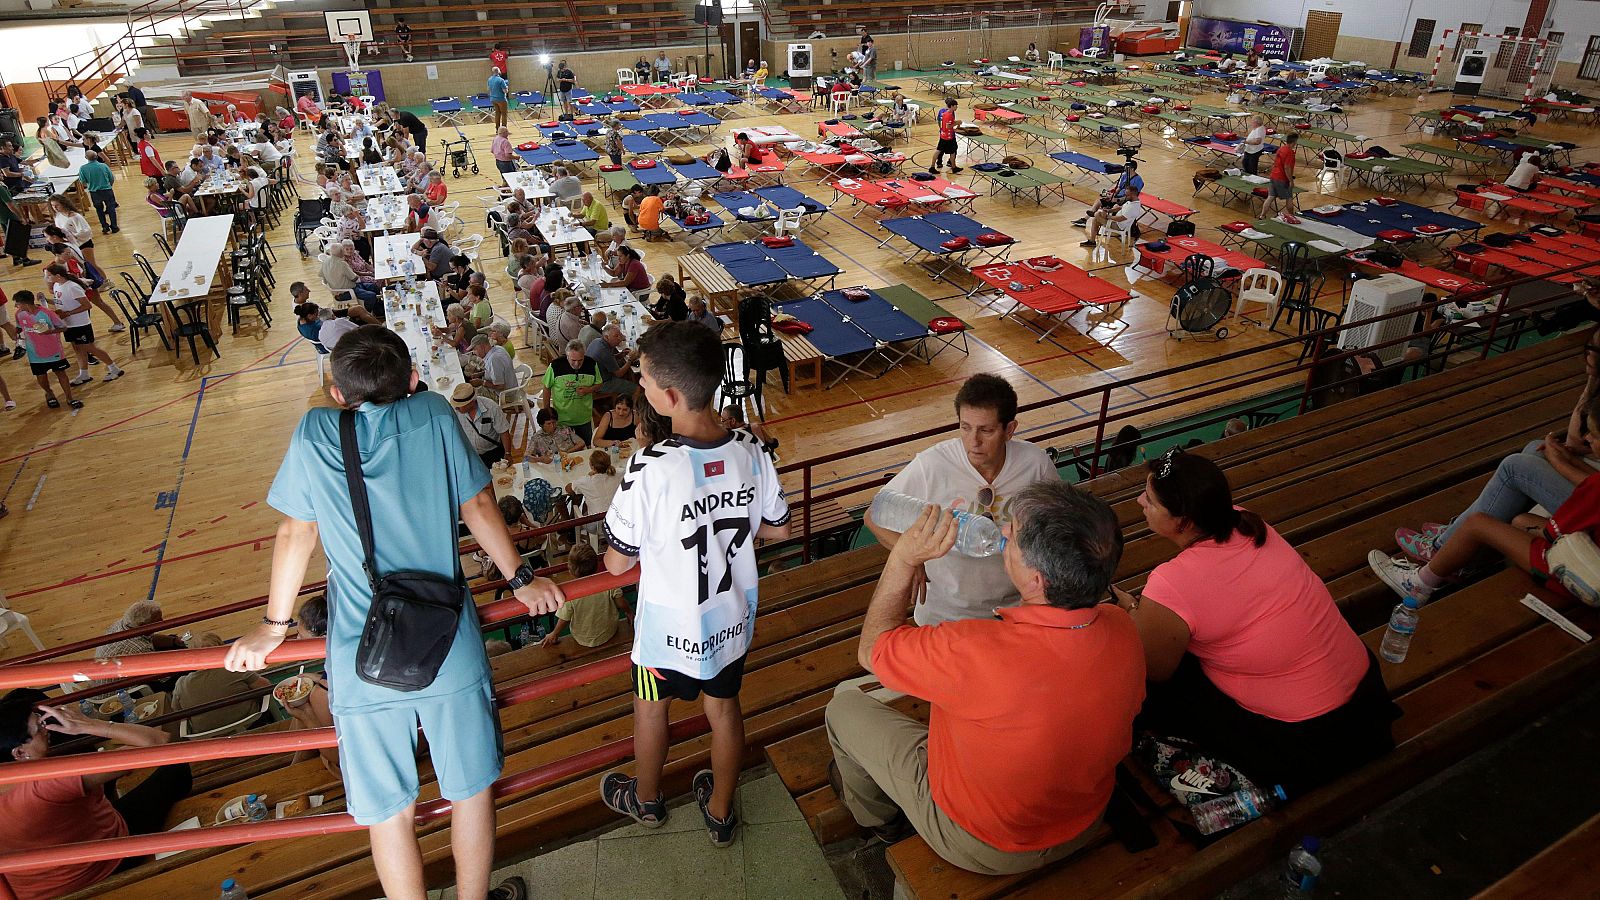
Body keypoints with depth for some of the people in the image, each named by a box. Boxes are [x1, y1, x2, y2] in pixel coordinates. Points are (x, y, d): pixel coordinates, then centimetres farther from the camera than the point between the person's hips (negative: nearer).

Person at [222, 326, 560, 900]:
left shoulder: (314, 434, -1)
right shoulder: (434, 414, -2)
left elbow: (297, 533, 6)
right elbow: (477, 506, 1)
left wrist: (274, 626, 18)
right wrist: (520, 578, 13)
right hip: (449, 649, 0)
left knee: (388, 809, 18)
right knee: (472, 786, 20)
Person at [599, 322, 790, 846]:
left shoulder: (650, 469, -30)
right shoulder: (751, 454, -16)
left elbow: (618, 562, -19)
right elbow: (778, 530, -1)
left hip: (670, 625, -3)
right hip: (733, 617, 4)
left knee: (651, 706, 24)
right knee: (723, 705, 24)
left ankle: (646, 800, 49)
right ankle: (720, 812, 44)